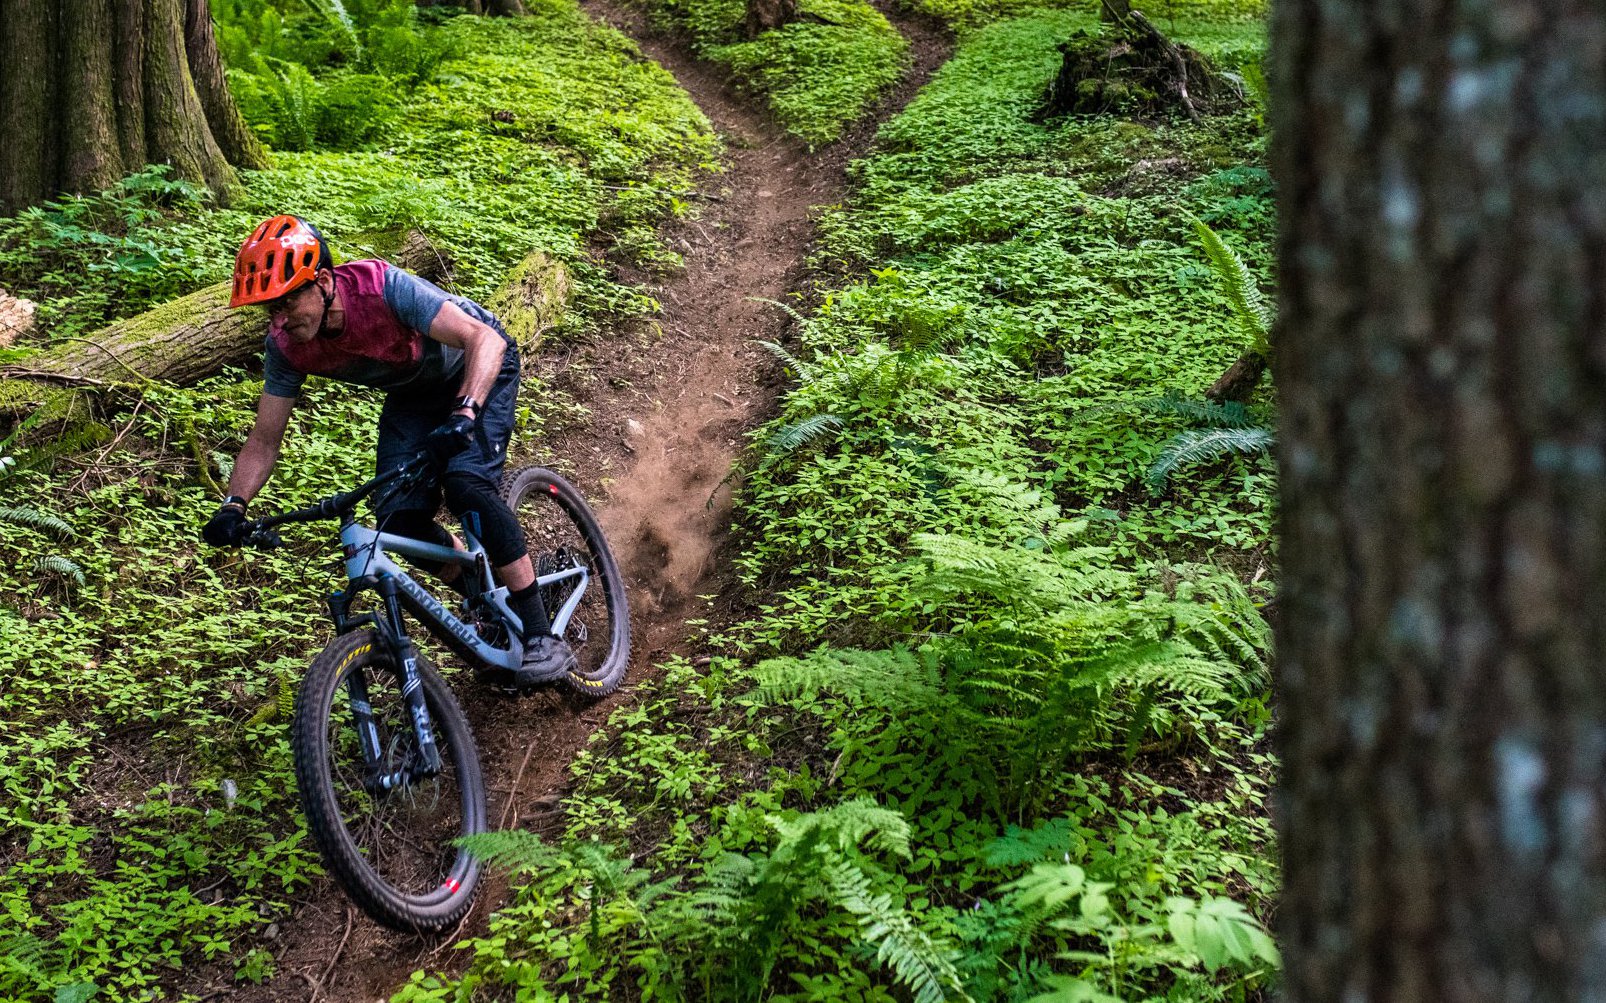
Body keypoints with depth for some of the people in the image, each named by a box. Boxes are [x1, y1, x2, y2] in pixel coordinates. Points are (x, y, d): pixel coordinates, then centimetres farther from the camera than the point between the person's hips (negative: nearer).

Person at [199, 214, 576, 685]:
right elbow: (263, 441, -11)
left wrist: (464, 414, -58)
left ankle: (542, 637, -20)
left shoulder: (382, 287, -37)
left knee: (466, 484, -28)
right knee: (399, 518, -13)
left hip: (477, 369, -5)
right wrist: (232, 506, -28)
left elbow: (485, 339, -42)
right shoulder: (285, 346, -20)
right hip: (412, 392, 6)